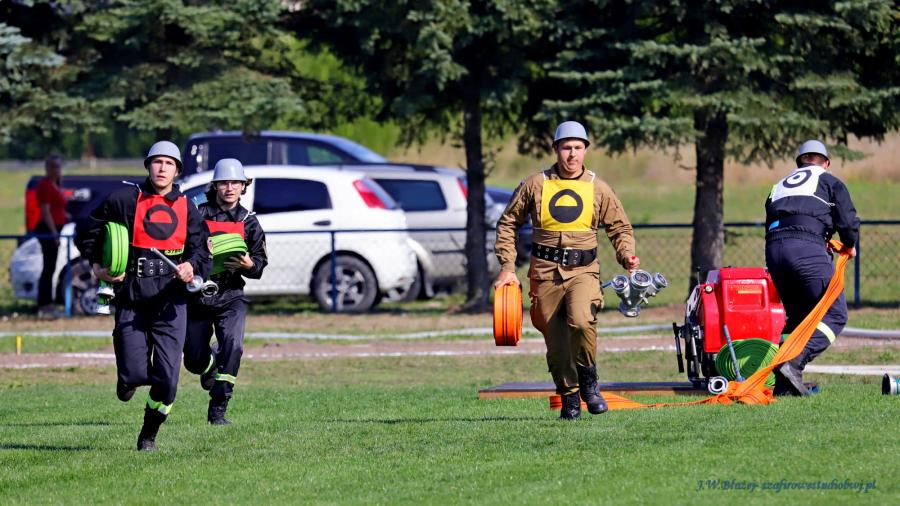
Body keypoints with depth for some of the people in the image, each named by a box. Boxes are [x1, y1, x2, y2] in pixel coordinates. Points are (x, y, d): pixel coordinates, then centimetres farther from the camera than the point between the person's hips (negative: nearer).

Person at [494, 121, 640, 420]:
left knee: (581, 320, -28)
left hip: (583, 271, -1)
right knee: (555, 342, 1)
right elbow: (508, 224, 11)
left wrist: (626, 255, -5)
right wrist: (507, 267, 4)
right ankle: (569, 397, 19)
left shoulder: (598, 189, 6)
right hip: (545, 272, 1)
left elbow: (619, 227, 15)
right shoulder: (535, 185, 4)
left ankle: (588, 378, -4)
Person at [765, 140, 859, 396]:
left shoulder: (780, 186, 32)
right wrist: (850, 246, 27)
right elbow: (848, 221, 7)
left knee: (798, 316, 17)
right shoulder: (829, 182, 17)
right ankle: (794, 361, -24)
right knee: (835, 314, -4)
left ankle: (783, 384, 4)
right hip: (807, 248, -6)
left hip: (773, 249, 6)